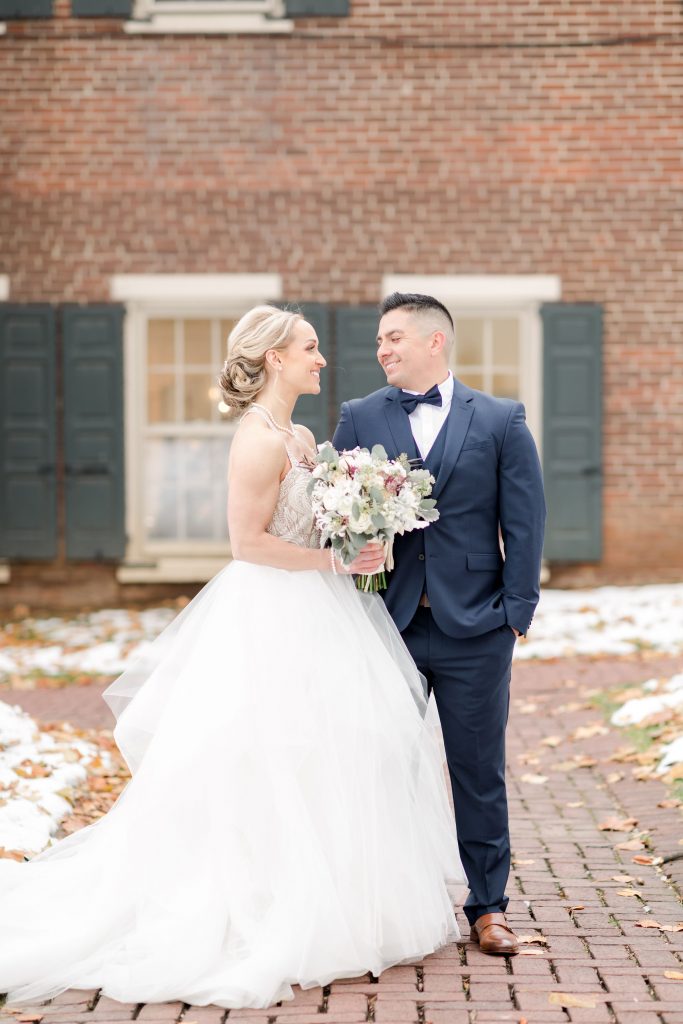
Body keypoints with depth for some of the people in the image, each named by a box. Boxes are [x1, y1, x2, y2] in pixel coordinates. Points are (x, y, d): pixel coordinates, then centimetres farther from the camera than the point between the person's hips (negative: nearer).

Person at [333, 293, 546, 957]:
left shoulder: (501, 421, 2)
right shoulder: (358, 420, 7)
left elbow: (524, 523, 1)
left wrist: (517, 610, -5)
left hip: (473, 628, -1)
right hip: (386, 624, 2)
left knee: (479, 771, 6)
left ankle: (487, 907, 17)